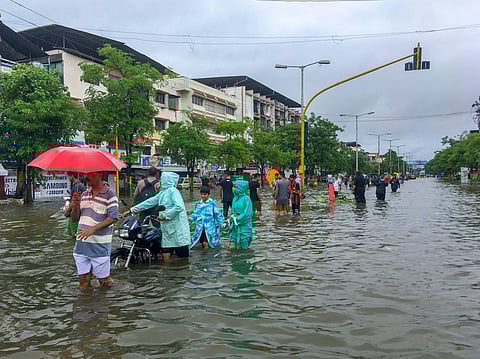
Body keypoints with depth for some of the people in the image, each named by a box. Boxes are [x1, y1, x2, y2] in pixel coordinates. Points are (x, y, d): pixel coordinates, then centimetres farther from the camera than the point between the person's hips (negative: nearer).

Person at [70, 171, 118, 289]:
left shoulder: (110, 194, -8)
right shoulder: (84, 194, 12)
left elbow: (113, 217, -17)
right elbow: (75, 219, 14)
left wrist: (93, 229, -25)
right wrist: (76, 205, -5)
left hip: (100, 245, -6)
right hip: (81, 244, 6)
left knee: (105, 281, 4)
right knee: (83, 282, 11)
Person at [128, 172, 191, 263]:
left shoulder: (173, 191, -8)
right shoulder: (163, 192, 17)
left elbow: (179, 207, -20)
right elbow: (150, 202, 20)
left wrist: (165, 215, -16)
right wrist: (132, 210, 20)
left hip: (177, 228, -8)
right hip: (167, 228, 8)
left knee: (182, 256, -3)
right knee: (165, 257, 5)